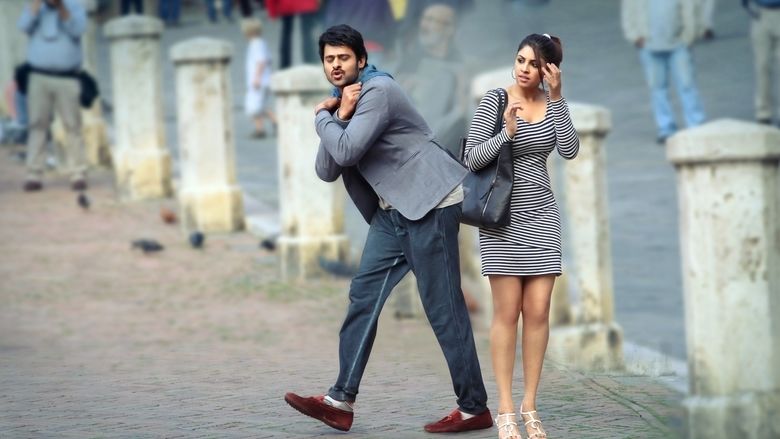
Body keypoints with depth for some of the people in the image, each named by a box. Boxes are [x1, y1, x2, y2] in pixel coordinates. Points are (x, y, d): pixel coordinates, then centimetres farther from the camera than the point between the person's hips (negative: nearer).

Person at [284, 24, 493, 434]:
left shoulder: (378, 91, -13)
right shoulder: (343, 100, 16)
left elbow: (347, 152, -22)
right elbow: (326, 170, 6)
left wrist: (322, 117, -4)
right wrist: (338, 117, -8)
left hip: (431, 202, -9)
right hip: (393, 212, 9)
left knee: (442, 305, -8)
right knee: (364, 295, 3)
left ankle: (474, 408, -3)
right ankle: (341, 400, 3)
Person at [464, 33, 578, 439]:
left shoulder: (552, 104, 4)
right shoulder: (494, 101, -7)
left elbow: (569, 151, -10)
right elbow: (472, 160, -10)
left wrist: (556, 97, -15)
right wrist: (506, 133, -25)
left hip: (541, 214, 4)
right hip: (503, 217, -4)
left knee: (538, 311, 0)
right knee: (507, 311, -5)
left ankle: (530, 406, 6)